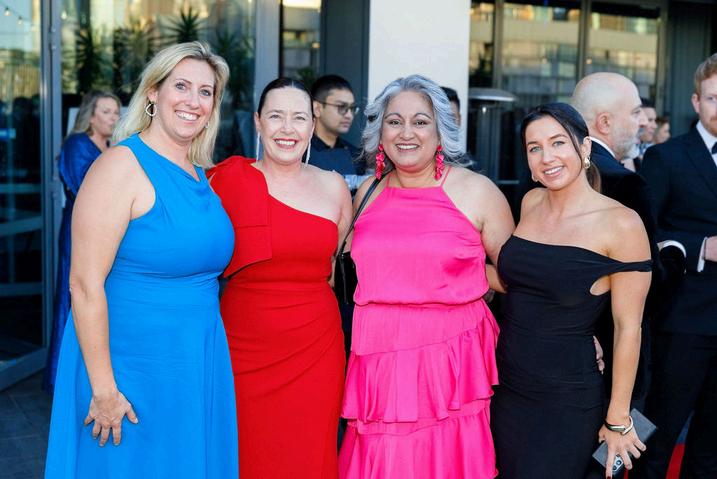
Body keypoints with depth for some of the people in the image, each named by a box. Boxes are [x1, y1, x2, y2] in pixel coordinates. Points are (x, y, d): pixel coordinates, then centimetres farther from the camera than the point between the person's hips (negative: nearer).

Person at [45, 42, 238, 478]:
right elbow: (85, 285, -18)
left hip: (200, 367, 7)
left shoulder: (201, 176, 8)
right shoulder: (122, 166, -14)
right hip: (132, 371, -7)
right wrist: (103, 389, -19)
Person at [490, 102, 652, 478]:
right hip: (506, 389, 6)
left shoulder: (621, 223, -15)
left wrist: (617, 419, -8)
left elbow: (627, 328, -12)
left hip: (566, 403, -5)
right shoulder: (531, 203, 3)